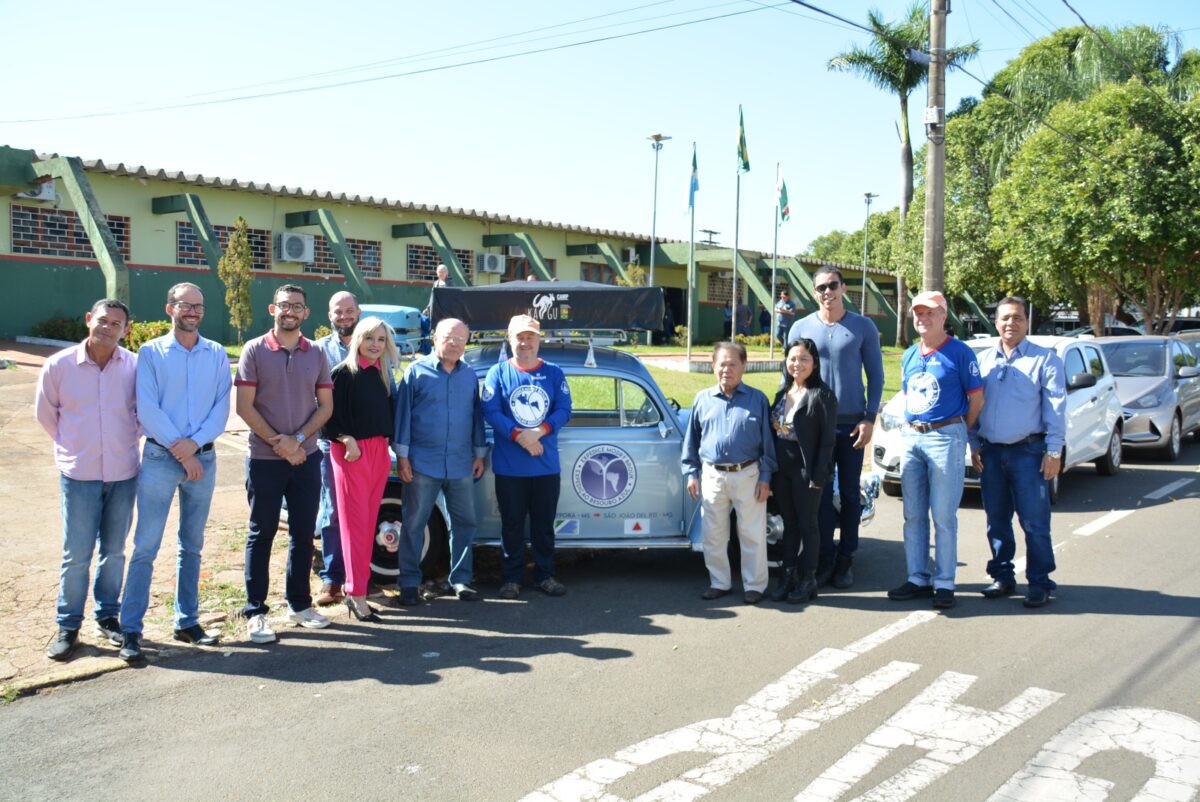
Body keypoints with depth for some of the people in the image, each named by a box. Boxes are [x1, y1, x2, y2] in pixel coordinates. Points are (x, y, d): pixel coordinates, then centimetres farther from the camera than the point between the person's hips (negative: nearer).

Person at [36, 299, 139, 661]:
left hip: (123, 473, 1)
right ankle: (68, 627, 16)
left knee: (114, 550, 12)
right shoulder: (58, 366, -6)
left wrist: (126, 441, 8)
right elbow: (45, 413, 9)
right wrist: (71, 445, 12)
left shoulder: (136, 366, -6)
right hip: (79, 474, -1)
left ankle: (107, 617, 27)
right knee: (76, 554, 2)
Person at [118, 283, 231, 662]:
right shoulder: (151, 353, 0)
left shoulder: (217, 355, 7)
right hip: (160, 458, -3)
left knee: (192, 546, 11)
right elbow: (147, 409, -8)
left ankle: (187, 622, 20)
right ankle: (130, 630, 2)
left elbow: (222, 407, 0)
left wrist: (194, 443, -14)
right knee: (145, 546, -4)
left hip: (203, 459, 3)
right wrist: (179, 451, -13)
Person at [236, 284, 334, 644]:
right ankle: (255, 612, 10)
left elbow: (326, 406, 4)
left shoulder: (316, 355, 7)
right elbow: (245, 407, -7)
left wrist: (298, 439, -11)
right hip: (264, 460, -3)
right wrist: (278, 442, -14)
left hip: (306, 458, 3)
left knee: (303, 534, 10)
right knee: (261, 536, 3)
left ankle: (299, 604, 23)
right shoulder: (255, 350, -3)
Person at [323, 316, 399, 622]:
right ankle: (356, 594, -3)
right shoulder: (343, 373, -6)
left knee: (369, 521, 8)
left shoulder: (383, 373, 12)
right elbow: (330, 416, -9)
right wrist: (346, 440, -20)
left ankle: (356, 584, 17)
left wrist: (388, 439, 5)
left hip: (379, 451, 6)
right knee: (354, 522, -5)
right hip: (350, 451, -6)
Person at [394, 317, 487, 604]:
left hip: (461, 465, 4)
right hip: (423, 463, -3)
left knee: (465, 523, 9)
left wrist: (479, 454, 12)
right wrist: (402, 456, -6)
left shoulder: (469, 374, 9)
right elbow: (403, 413, -2)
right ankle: (409, 583, 13)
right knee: (414, 524, 4)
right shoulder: (417, 371, -1)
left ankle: (461, 580, 21)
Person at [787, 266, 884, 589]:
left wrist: (869, 418, -5)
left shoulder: (863, 327, 1)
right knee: (821, 493, 4)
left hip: (852, 423, 0)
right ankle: (824, 557, 14)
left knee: (850, 493, 8)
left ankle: (845, 559, 18)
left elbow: (875, 375, 3)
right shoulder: (801, 328, 4)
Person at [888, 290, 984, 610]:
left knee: (943, 516, -3)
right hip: (910, 437, 6)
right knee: (913, 515, 8)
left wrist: (956, 430, 3)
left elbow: (977, 399, -3)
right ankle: (918, 579, 16)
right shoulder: (909, 355, 14)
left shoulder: (960, 353, -5)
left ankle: (944, 583, 4)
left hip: (945, 437, -6)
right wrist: (912, 428, 10)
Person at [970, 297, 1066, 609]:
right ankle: (1002, 577, 20)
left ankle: (1039, 583, 5)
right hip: (990, 451, 4)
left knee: (1034, 522, -4)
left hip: (1028, 451, -4)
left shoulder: (1045, 359, 1)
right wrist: (974, 445, 8)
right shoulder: (984, 360, 13)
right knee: (996, 521, 10)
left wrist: (1054, 451, -10)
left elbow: (1056, 408, -4)